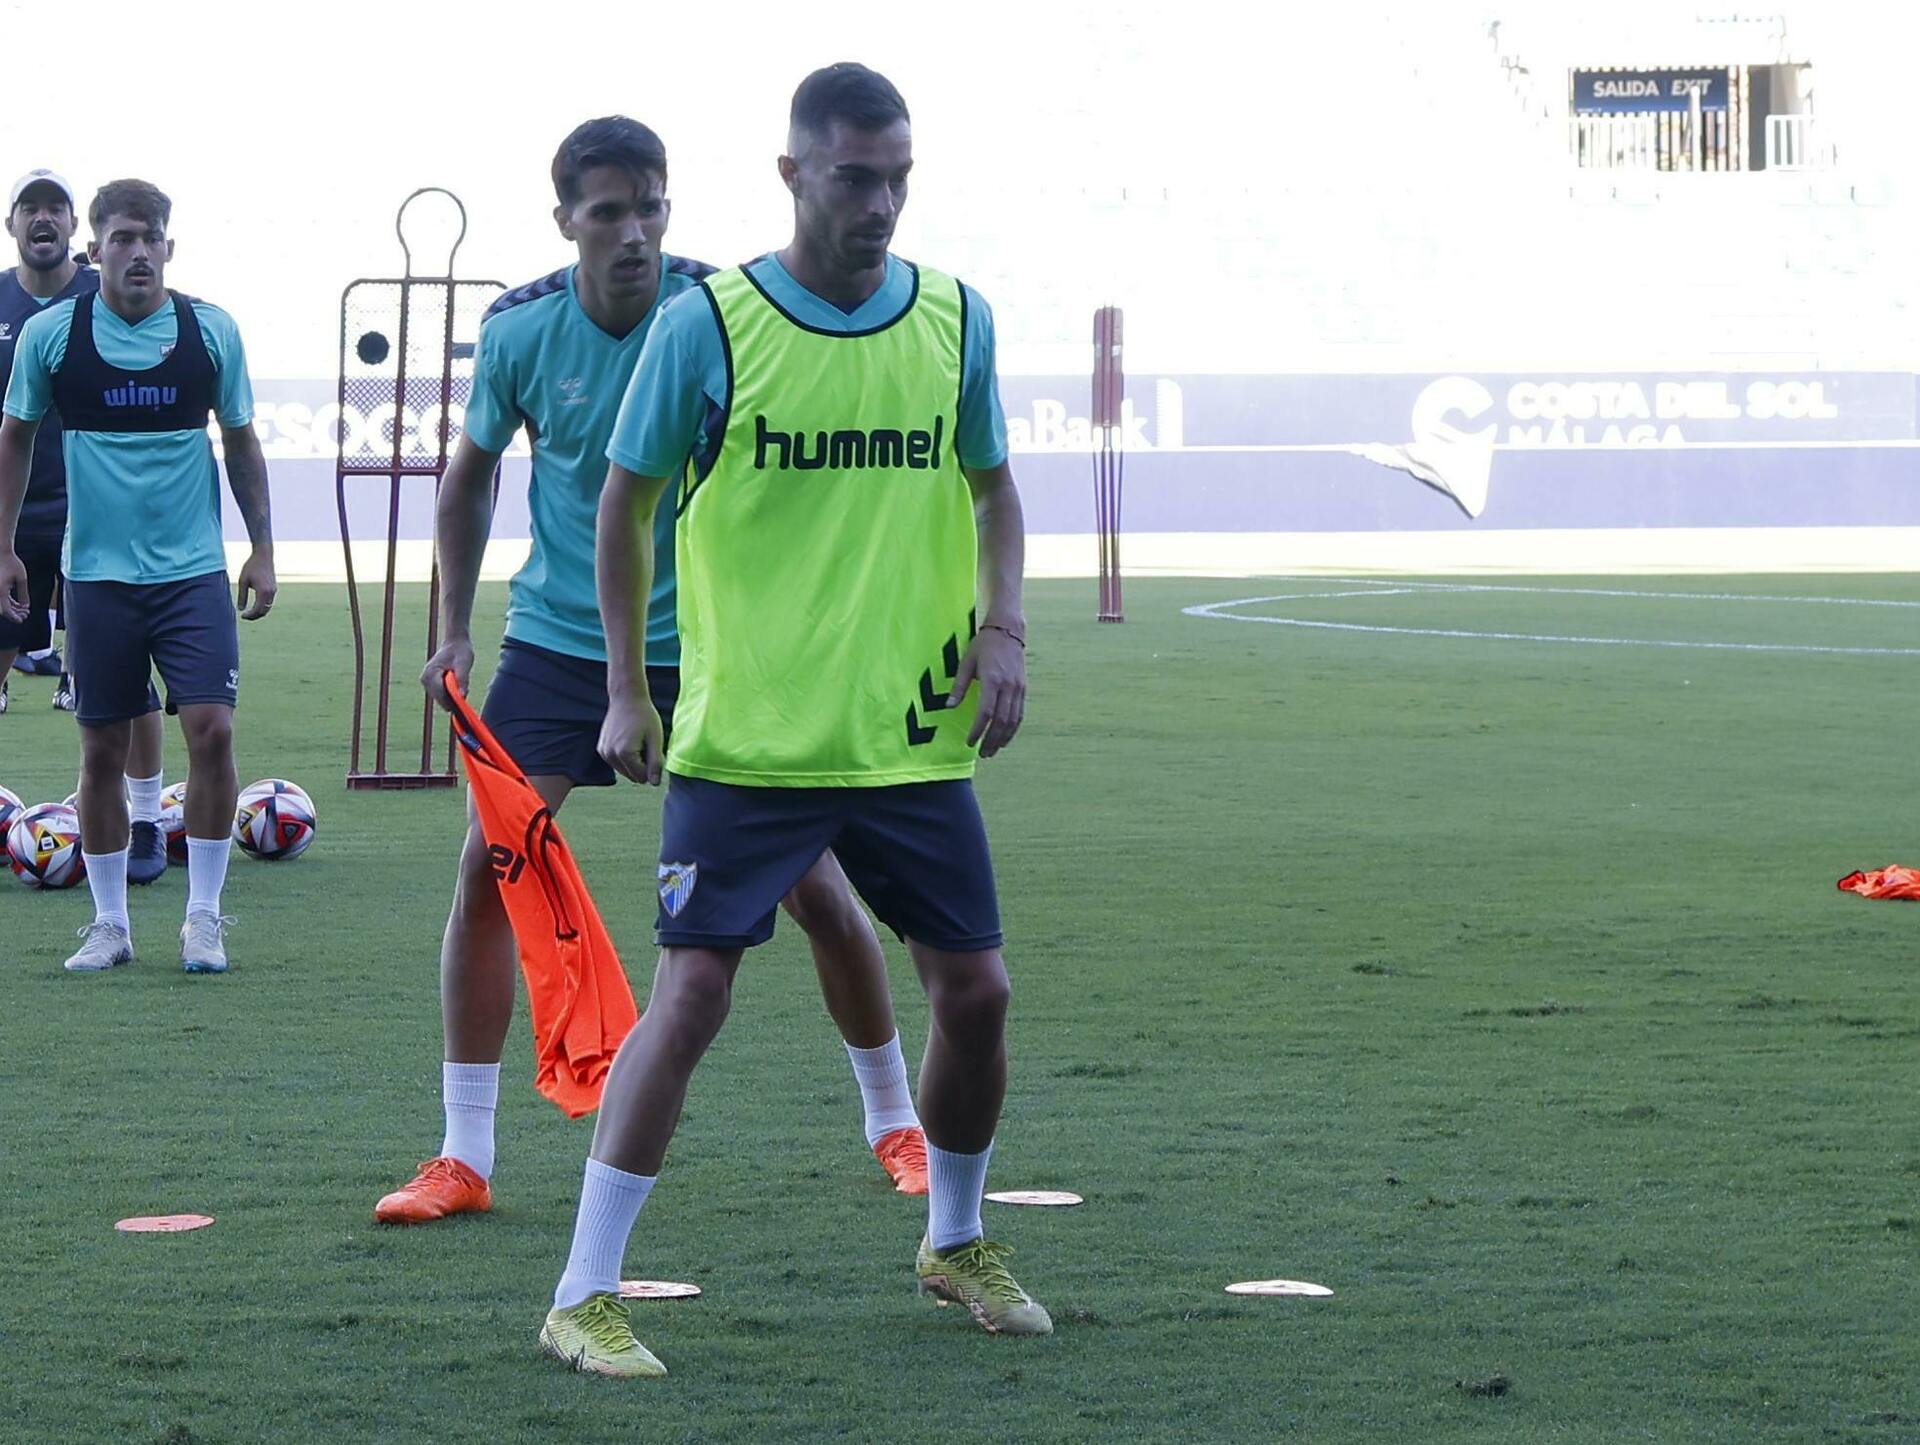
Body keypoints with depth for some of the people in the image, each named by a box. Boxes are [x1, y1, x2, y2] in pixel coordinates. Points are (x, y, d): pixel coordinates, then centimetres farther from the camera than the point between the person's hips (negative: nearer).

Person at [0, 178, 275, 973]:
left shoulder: (211, 331, 0)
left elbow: (241, 442, 10)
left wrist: (261, 548, 7)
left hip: (193, 569, 0)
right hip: (97, 572, 0)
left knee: (211, 728, -11)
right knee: (102, 748, 4)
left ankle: (204, 919, 1)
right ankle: (109, 923, 16)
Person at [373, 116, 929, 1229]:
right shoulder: (519, 332, -7)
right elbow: (474, 472, 10)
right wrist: (455, 629, 4)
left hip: (709, 645, -1)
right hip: (558, 638, 2)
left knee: (812, 882, -1)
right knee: (488, 864, -10)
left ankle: (896, 1124, 20)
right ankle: (464, 1158, 0)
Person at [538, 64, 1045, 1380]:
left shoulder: (955, 319, 3)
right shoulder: (706, 327, -7)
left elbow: (992, 487, 16)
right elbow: (625, 504, 3)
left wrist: (1003, 629, 1)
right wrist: (627, 690, 1)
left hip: (914, 736, 4)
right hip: (746, 738, -4)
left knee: (975, 990, 7)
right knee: (691, 992, -10)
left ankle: (957, 1243, 32)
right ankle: (585, 1295, -3)